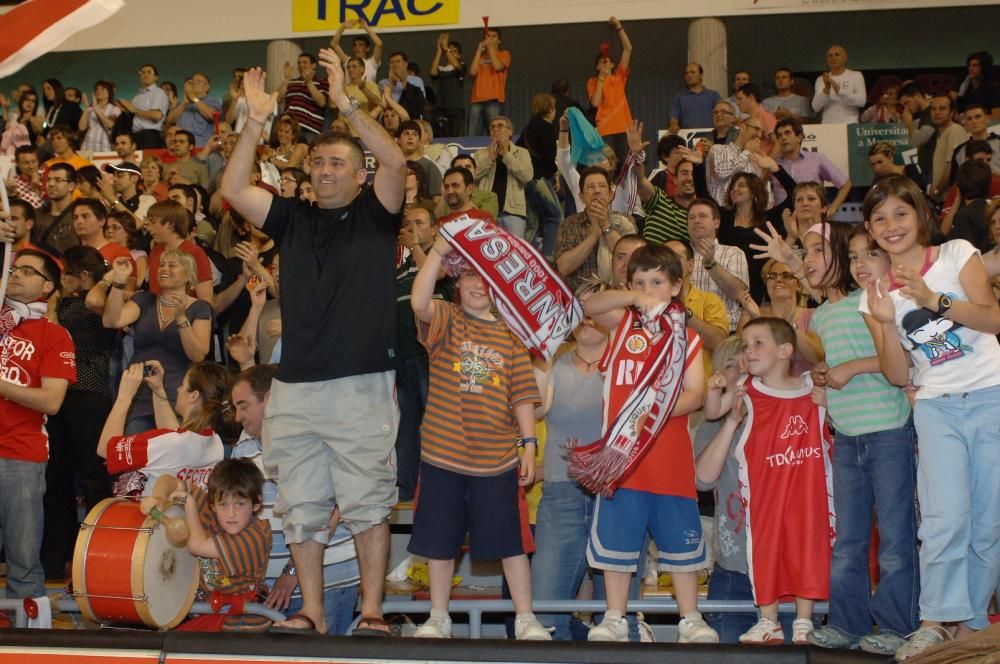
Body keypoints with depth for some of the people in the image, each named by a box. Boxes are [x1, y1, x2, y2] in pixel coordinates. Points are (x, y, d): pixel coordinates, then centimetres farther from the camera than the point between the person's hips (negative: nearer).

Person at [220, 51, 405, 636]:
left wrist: (345, 104, -15)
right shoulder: (293, 219, 15)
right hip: (295, 389, 4)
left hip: (362, 385, -4)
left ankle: (372, 611, 7)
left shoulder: (375, 214, 6)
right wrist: (256, 123, -4)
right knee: (300, 510, 7)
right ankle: (312, 613, 16)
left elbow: (397, 163, -11)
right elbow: (234, 190, 4)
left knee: (368, 505, -1)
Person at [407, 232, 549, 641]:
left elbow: (522, 395, 5)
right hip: (443, 454, 0)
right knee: (440, 539, 9)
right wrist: (439, 251, -26)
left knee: (510, 540, 5)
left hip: (498, 458, 1)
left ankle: (525, 618, 16)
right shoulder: (446, 321, 1)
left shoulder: (510, 334, 5)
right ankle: (438, 617, 24)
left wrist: (529, 443, -1)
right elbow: (419, 302, -23)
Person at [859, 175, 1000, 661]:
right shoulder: (876, 294, 9)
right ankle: (936, 621, -9)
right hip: (936, 407, 1)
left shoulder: (957, 255, 3)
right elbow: (898, 375, 4)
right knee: (945, 516, -14)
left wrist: (932, 299, -22)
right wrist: (886, 324, -11)